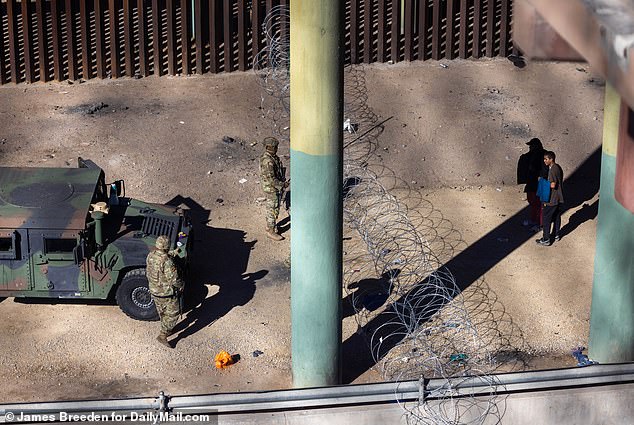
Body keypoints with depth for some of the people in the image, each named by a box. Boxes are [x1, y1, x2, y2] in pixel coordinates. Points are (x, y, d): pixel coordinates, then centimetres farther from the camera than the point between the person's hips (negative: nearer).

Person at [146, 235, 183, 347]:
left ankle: (167, 330, 46)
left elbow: (147, 273, 8)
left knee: (162, 313, 27)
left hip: (154, 291, 8)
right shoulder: (167, 261, -32)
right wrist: (181, 285, -7)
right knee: (172, 314, 10)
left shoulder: (150, 256, -9)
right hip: (167, 293, -8)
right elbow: (174, 280, -27)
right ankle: (163, 335, 9)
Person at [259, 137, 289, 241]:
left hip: (277, 187, 9)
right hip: (271, 189, -9)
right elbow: (270, 178, -29)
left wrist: (282, 183, 17)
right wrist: (282, 185, -22)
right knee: (273, 210, 2)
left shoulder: (274, 156, 2)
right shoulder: (267, 161, -29)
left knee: (273, 208, 22)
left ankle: (270, 226, 38)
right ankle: (271, 231, 14)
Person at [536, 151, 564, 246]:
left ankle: (546, 240, 3)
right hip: (560, 198, 9)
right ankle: (556, 235, 33)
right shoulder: (558, 167, 7)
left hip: (552, 199, -9)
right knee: (557, 217, 21)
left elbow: (553, 185, -26)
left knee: (547, 219, 0)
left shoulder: (552, 170, -23)